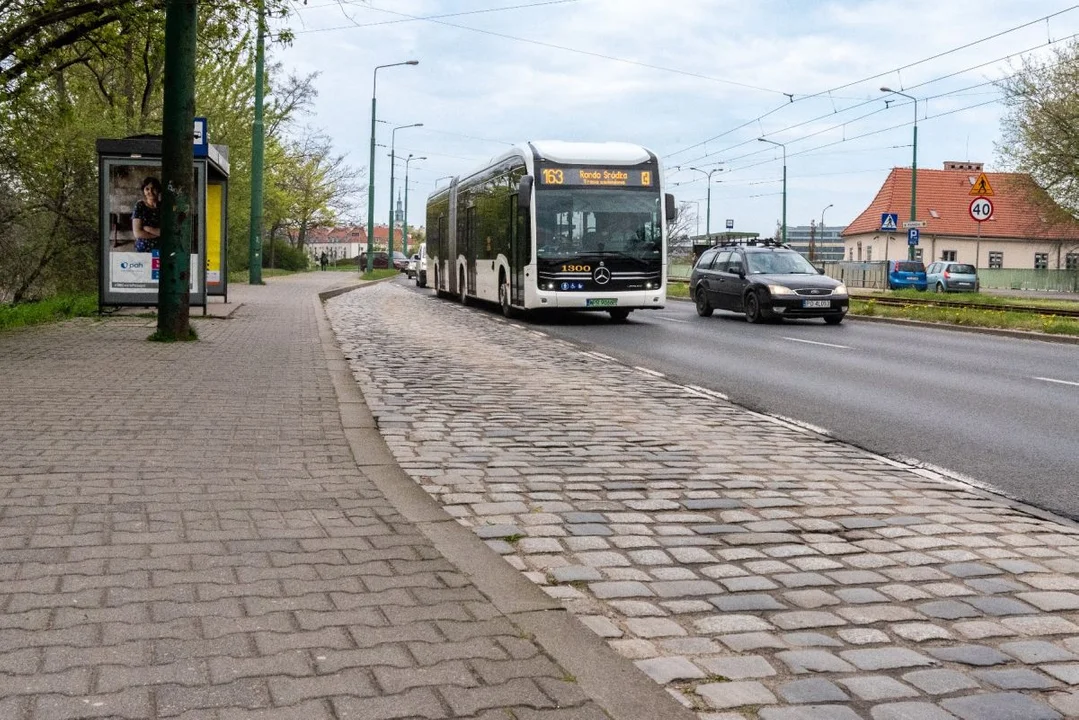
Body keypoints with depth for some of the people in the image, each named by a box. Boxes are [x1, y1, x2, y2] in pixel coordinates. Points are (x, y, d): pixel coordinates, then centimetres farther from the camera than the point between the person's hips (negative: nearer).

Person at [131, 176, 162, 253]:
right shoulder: (139, 206, -1)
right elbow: (137, 233, -8)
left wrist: (148, 229, -9)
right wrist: (158, 233, -8)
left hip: (161, 249, 1)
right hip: (143, 249, -1)